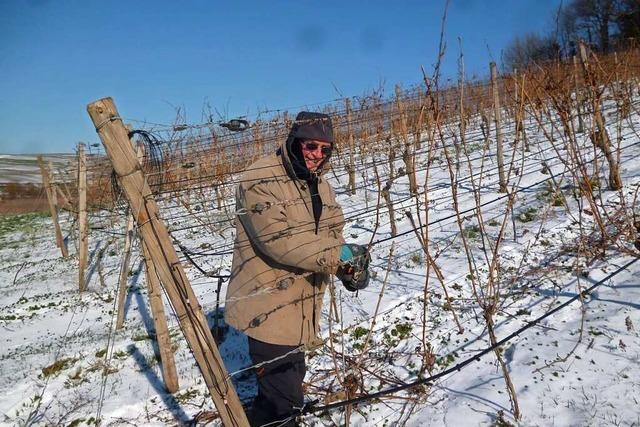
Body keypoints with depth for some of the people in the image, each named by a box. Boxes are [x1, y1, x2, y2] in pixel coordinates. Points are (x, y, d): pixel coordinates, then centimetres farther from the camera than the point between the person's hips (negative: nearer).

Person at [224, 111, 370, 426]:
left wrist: (350, 268, -12)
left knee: (287, 381, 25)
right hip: (268, 307, -9)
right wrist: (338, 255, -29)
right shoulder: (260, 180, -18)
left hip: (300, 307, 9)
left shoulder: (320, 186, 11)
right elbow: (276, 239, -28)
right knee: (284, 397, -4)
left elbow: (332, 235, 9)